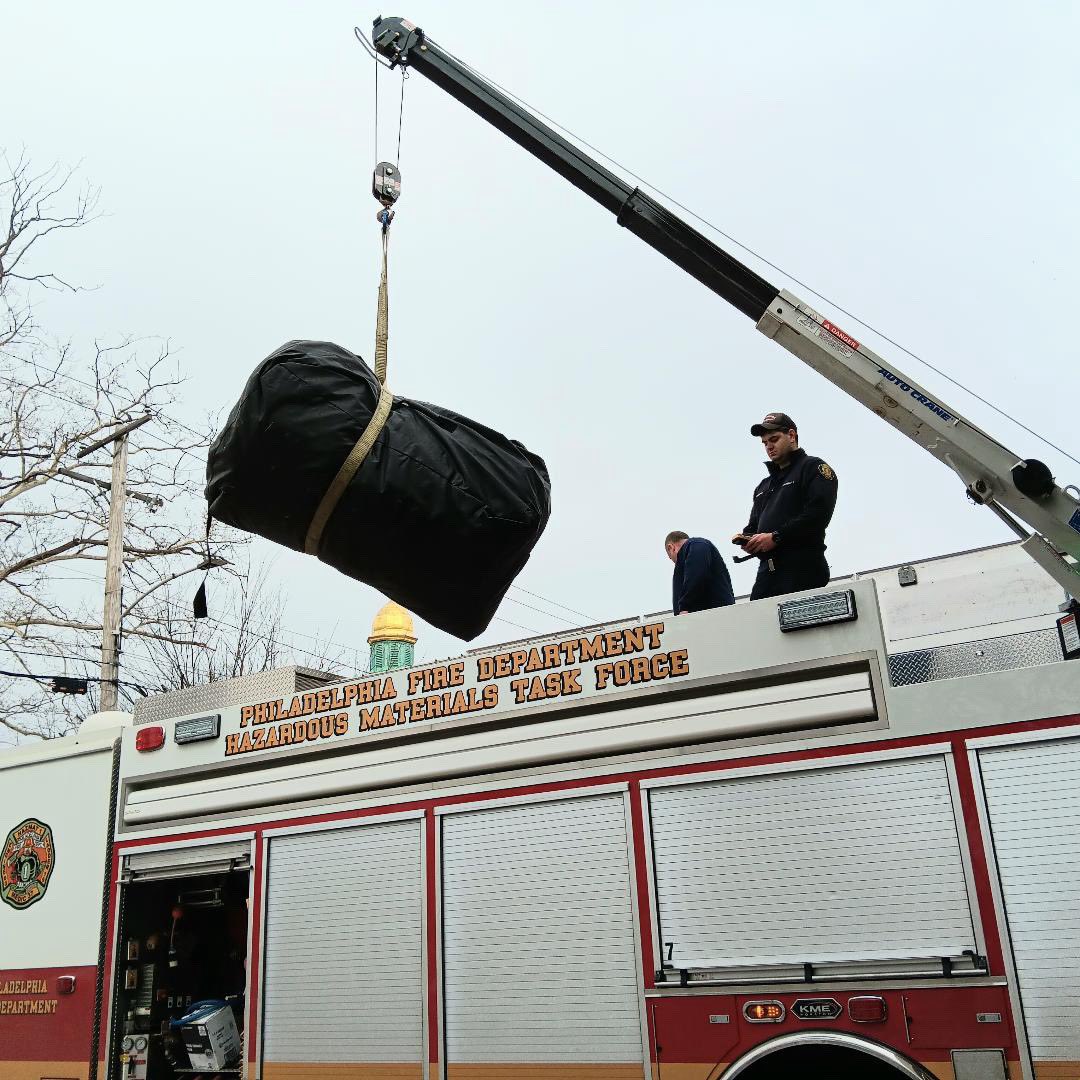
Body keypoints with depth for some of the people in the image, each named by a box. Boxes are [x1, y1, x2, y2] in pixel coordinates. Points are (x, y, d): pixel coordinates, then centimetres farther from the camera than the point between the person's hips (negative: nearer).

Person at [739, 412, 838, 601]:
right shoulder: (763, 486, 30)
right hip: (767, 570, 6)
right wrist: (748, 540, 3)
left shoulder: (813, 468, 6)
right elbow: (754, 526, 29)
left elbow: (818, 514, -10)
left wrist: (775, 537, -14)